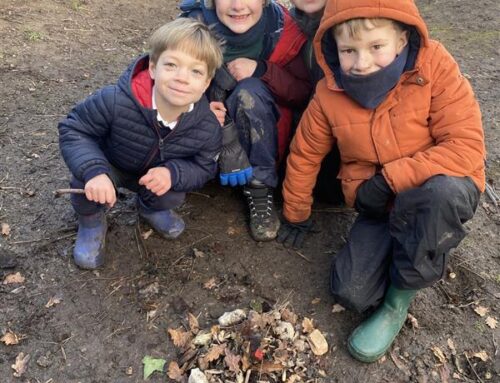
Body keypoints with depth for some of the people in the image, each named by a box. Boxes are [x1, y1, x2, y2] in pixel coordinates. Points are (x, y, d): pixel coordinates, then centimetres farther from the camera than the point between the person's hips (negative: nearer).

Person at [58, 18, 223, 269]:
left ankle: (151, 208, 20)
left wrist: (173, 173, -35)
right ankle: (90, 221, 5)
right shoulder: (116, 101, -38)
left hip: (159, 174, 3)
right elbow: (72, 129, -26)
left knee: (173, 198, -20)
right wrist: (94, 170, -43)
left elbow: (204, 167, -13)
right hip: (109, 165, -2)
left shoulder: (208, 128, -28)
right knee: (89, 175, -30)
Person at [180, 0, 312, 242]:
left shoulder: (282, 29, -15)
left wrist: (262, 70, -28)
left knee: (250, 90, -31)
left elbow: (306, 94, -13)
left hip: (261, 138, 0)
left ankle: (260, 190, -20)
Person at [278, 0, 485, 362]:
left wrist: (389, 179, -25)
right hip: (381, 206, 3)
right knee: (351, 293, -15)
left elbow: (467, 148, -22)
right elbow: (304, 155, 4)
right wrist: (297, 215, 15)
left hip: (444, 192, -2)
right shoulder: (329, 94, -9)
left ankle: (398, 300, -14)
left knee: (440, 191, -40)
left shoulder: (435, 66, -18)